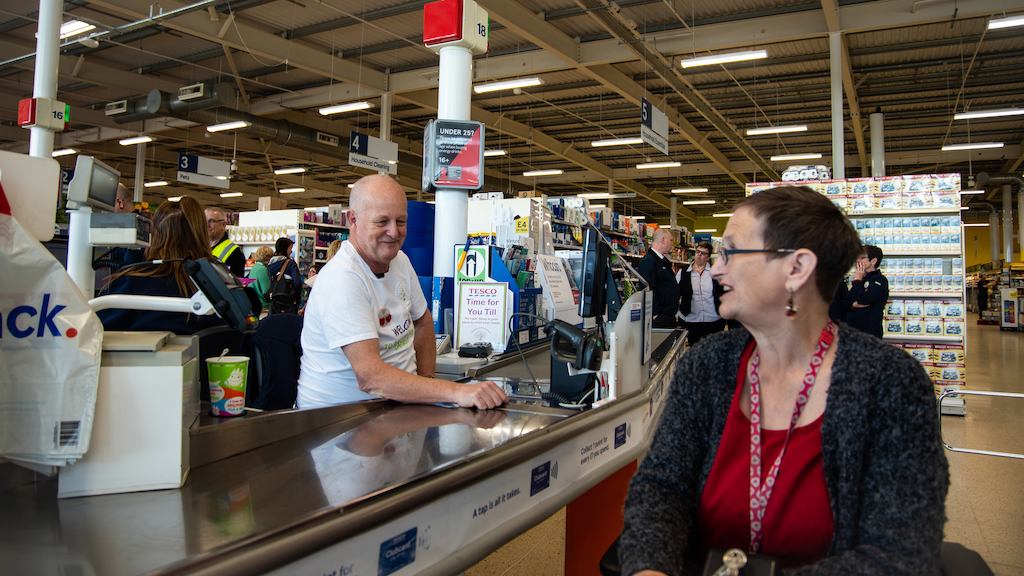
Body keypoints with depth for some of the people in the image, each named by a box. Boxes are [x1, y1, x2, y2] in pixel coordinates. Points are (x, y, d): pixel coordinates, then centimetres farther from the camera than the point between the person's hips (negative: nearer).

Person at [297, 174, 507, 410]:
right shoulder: (343, 279, -22)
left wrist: (426, 384, 4)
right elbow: (369, 376, -31)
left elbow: (422, 321, 19)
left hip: (396, 401, 7)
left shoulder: (400, 261, 4)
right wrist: (456, 392, -39)